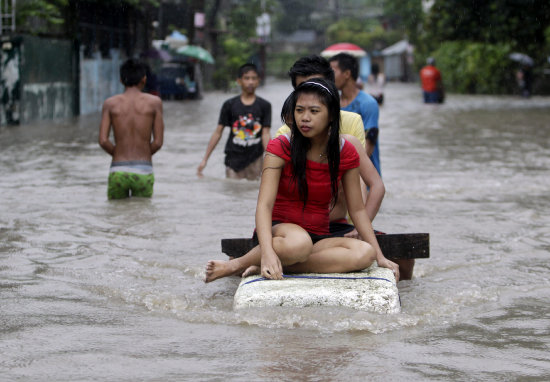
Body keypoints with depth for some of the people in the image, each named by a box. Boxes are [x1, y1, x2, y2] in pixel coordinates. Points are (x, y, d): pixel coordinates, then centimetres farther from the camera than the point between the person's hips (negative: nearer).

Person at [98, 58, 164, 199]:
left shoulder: (110, 103, 3)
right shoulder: (154, 102, 1)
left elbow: (103, 141, -5)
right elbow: (158, 142, -2)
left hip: (118, 172, 1)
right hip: (143, 172, -1)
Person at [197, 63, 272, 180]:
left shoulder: (264, 106, 3)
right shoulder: (230, 105, 2)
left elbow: (265, 134, -2)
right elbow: (218, 133, 4)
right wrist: (204, 160, 1)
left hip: (255, 160, 0)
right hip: (234, 160, 0)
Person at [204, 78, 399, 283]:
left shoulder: (345, 153, 2)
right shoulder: (280, 147, -8)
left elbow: (357, 209, 8)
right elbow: (264, 204, -18)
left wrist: (379, 256, -1)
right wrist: (267, 252, -35)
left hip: (318, 238, 5)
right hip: (279, 229, -4)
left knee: (364, 253, -29)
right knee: (300, 243, -42)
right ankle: (238, 263, -17)